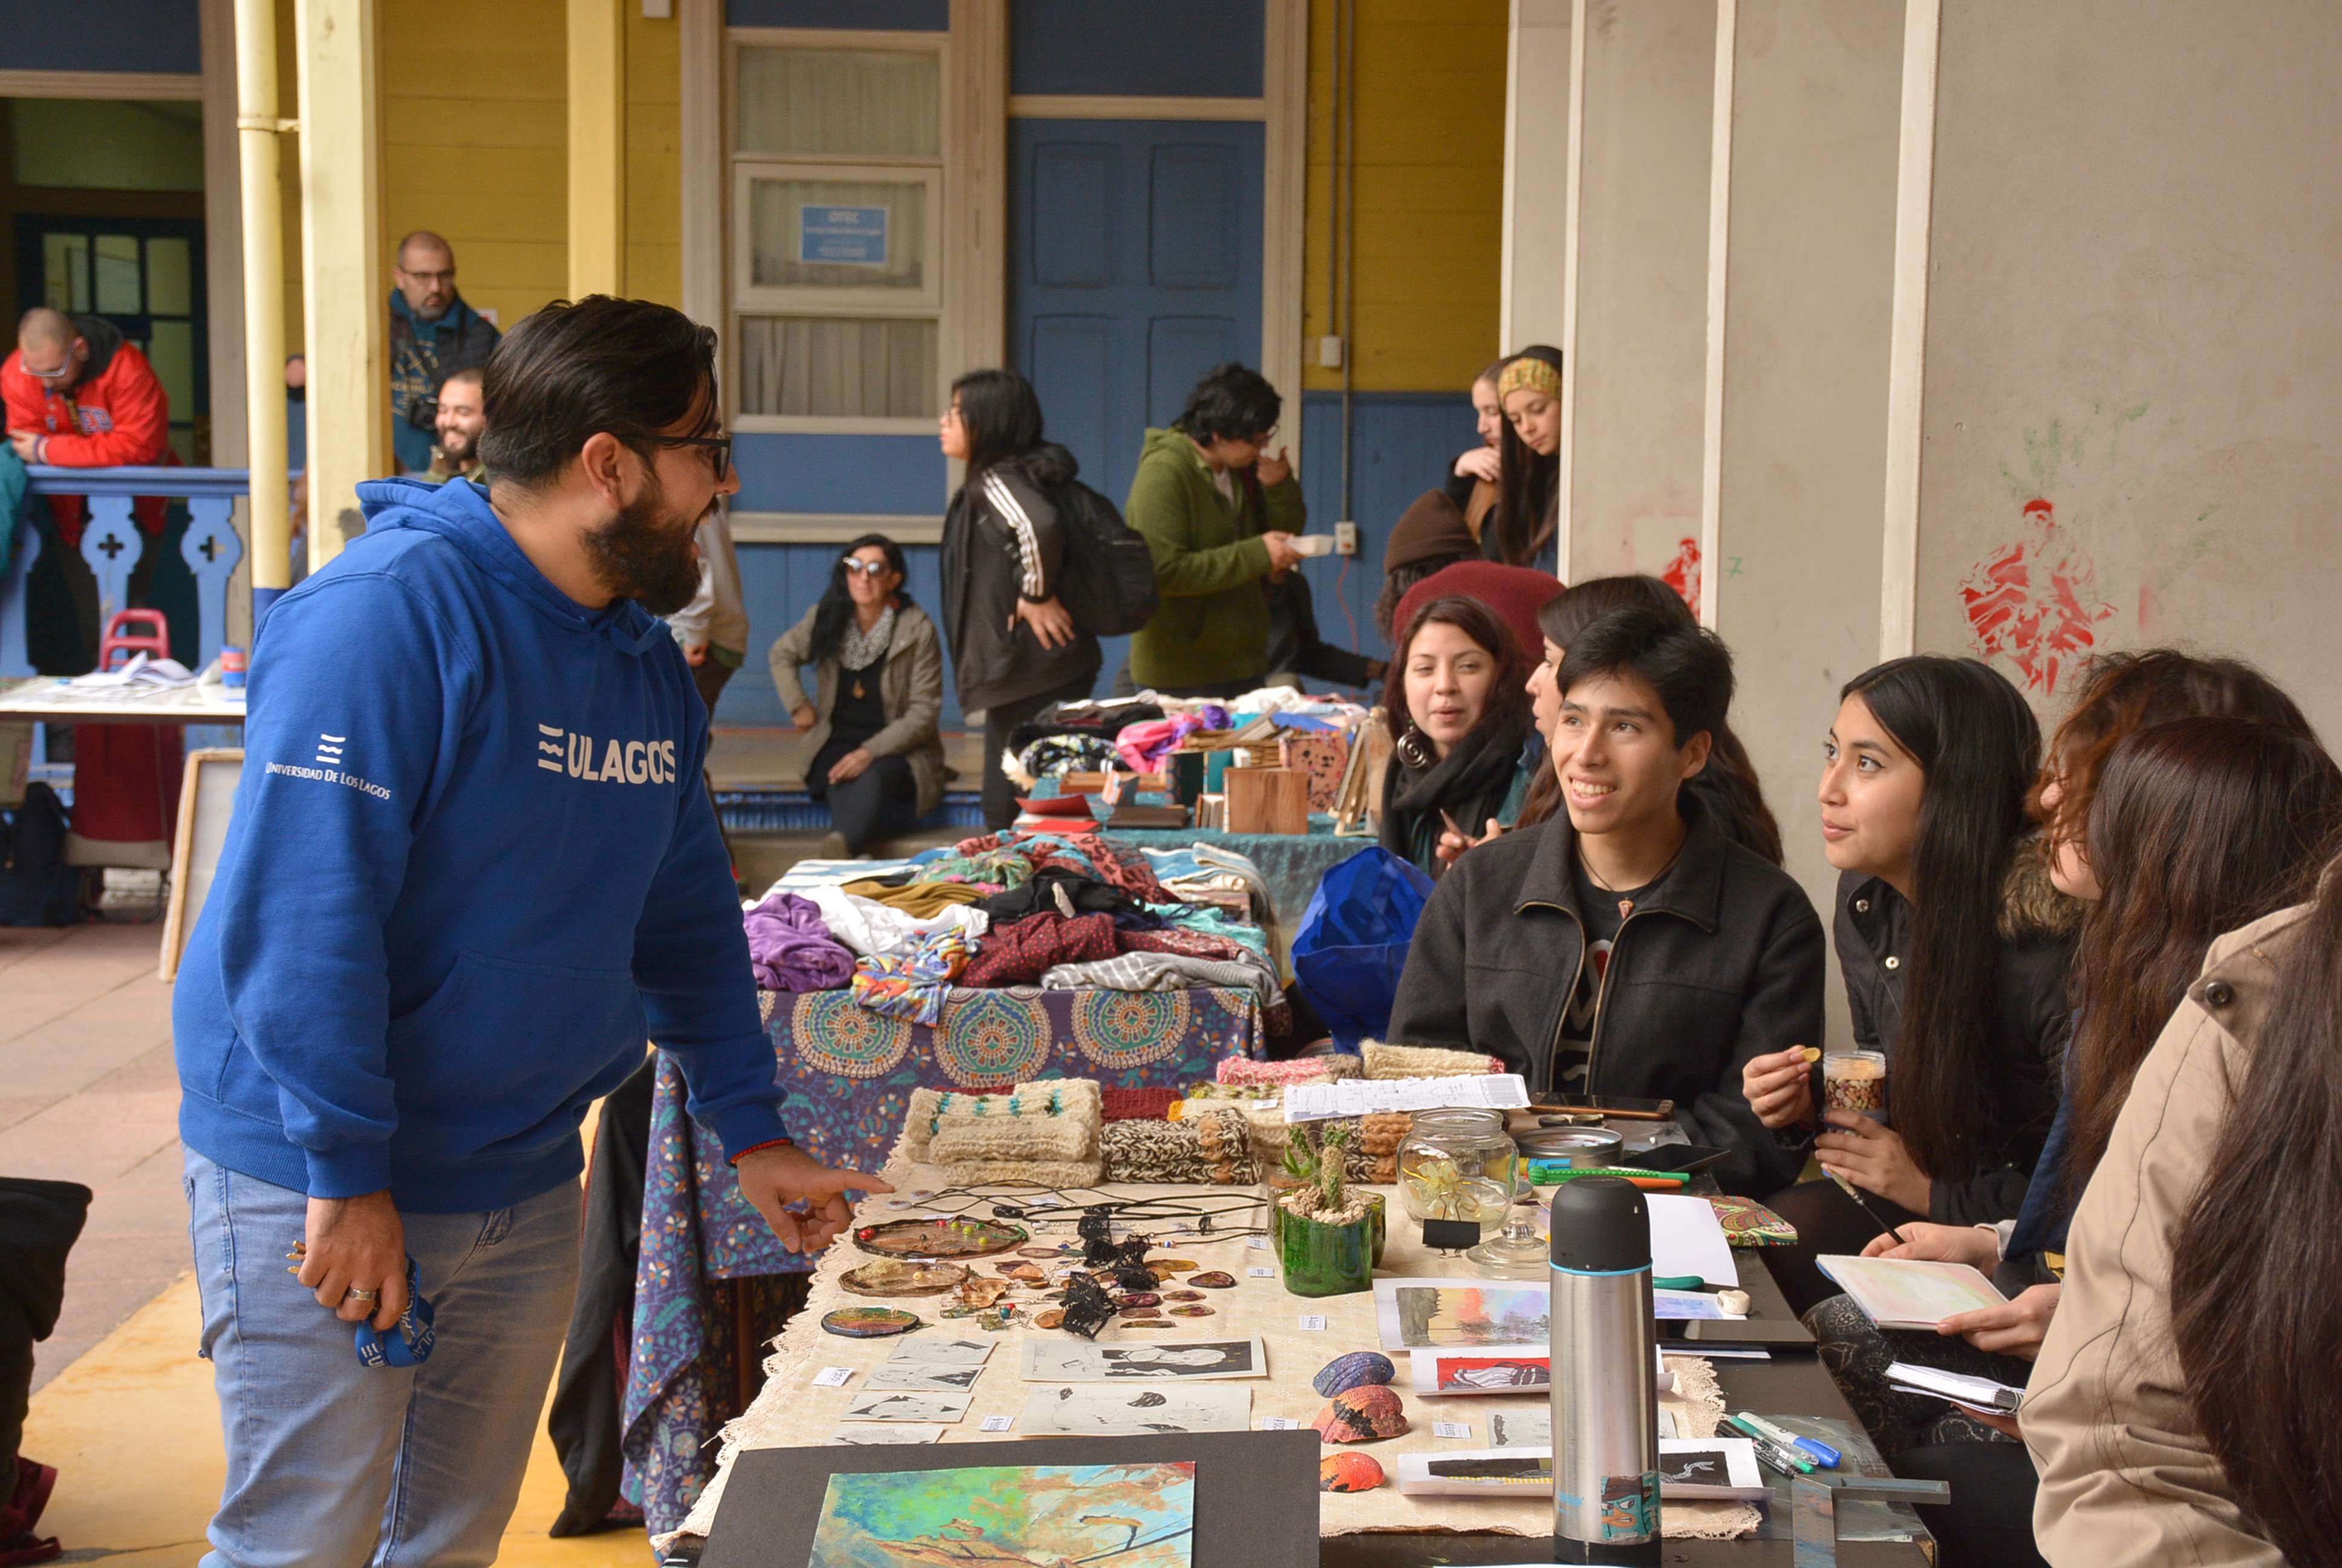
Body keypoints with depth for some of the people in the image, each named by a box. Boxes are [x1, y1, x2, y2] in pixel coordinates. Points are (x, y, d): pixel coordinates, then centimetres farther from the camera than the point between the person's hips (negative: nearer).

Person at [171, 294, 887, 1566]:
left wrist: (751, 1129, 13)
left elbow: (686, 913, 16)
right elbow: (299, 909, -25)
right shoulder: (387, 612, -21)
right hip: (322, 1188, -8)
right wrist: (347, 1173, -24)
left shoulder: (645, 660, 7)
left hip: (527, 1179, 8)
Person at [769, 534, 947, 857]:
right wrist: (798, 706, 12)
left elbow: (924, 713, -9)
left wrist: (870, 752, -20)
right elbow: (782, 654, 27)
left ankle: (839, 849, -65)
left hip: (898, 752, -4)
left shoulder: (918, 630, -7)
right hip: (837, 745, 4)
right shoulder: (827, 620, 5)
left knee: (870, 778, -39)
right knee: (841, 783, -34)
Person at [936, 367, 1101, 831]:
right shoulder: (1014, 474, 16)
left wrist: (1037, 597, -20)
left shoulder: (995, 481, -13)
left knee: (1007, 814, -5)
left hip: (1026, 671, -10)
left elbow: (1039, 526, -33)